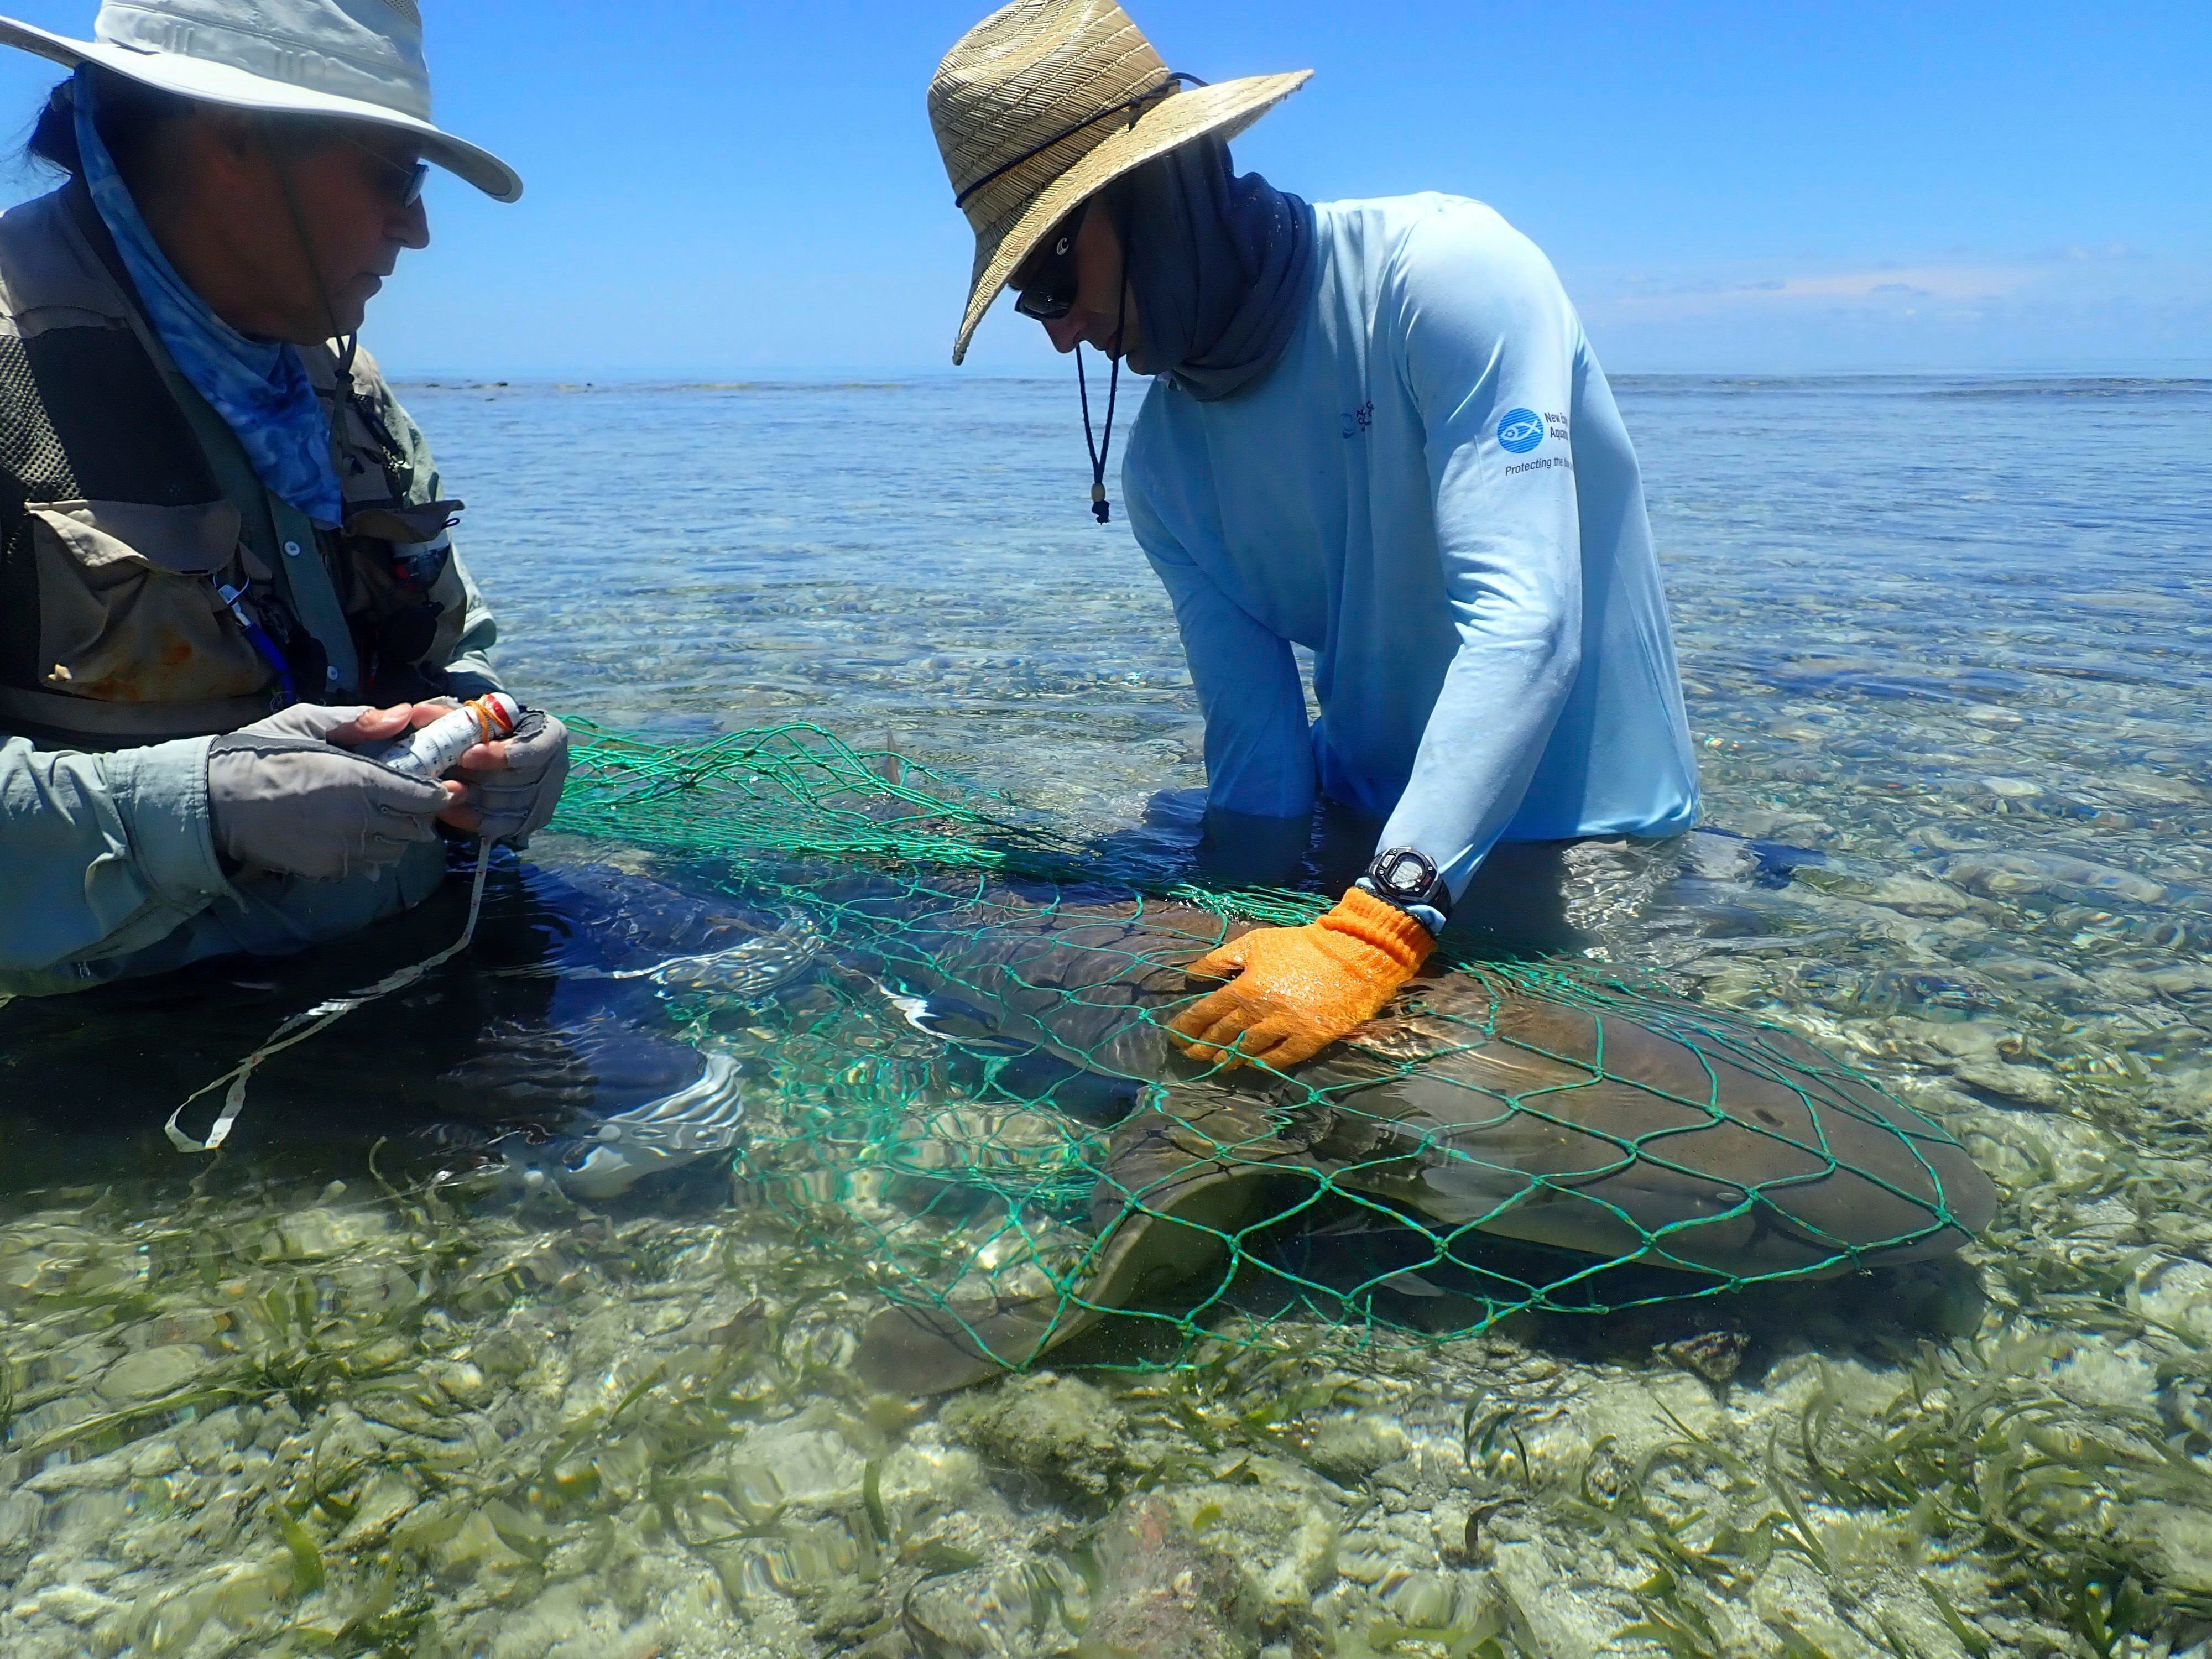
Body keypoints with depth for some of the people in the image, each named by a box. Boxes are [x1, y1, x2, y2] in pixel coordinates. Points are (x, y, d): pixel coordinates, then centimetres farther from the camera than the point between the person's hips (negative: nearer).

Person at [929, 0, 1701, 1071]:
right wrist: (1244, 941, -13)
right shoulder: (1162, 466, -1)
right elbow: (1253, 744, -2)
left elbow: (1524, 622, -29)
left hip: (1591, 860, -5)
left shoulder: (1444, 271, -19)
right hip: (1370, 845, 5)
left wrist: (1375, 933, -37)